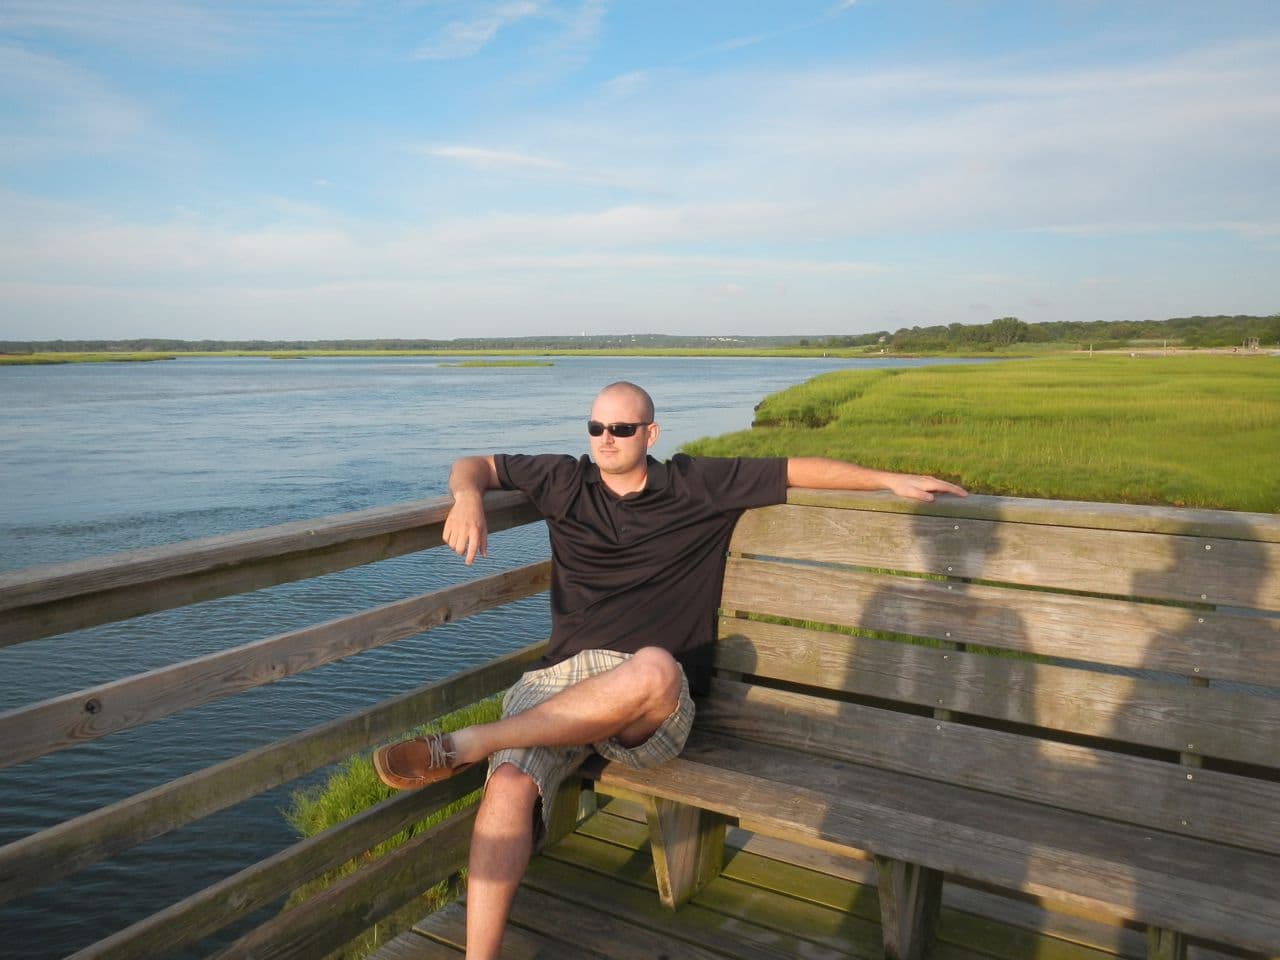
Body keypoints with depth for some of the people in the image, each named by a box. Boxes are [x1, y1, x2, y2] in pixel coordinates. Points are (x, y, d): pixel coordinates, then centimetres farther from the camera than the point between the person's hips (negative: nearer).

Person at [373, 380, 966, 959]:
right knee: (509, 786, -30)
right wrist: (467, 497, -2)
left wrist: (891, 480, 16)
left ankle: (464, 745, -27)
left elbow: (797, 470, 18)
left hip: (654, 705, -1)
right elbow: (474, 466, 22)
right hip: (560, 681, 2)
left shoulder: (699, 487, 12)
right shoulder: (566, 482, 15)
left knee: (655, 667, -39)